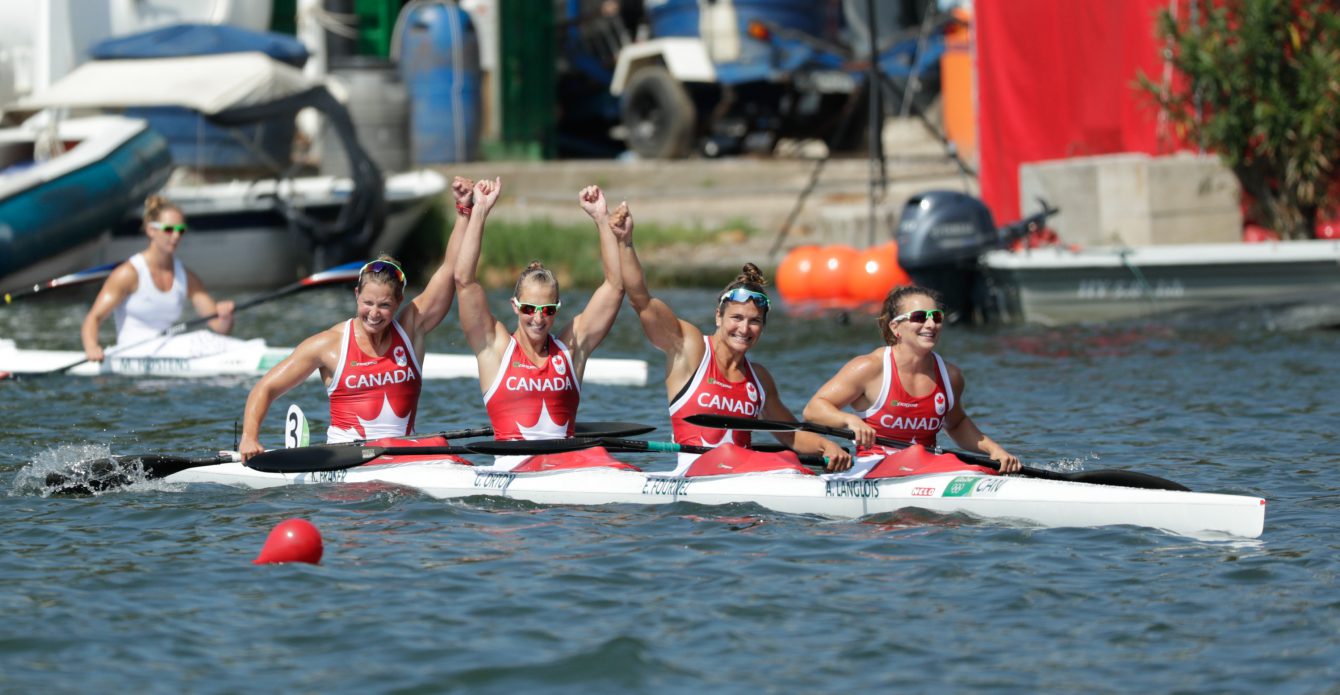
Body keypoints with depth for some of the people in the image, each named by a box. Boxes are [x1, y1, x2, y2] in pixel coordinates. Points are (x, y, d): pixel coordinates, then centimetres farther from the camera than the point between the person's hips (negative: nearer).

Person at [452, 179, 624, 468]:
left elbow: (615, 285, 12)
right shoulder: (495, 347, 8)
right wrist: (480, 212, -1)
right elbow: (464, 280, -1)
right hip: (512, 471, -2)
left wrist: (602, 219, 7)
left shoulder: (571, 346, 14)